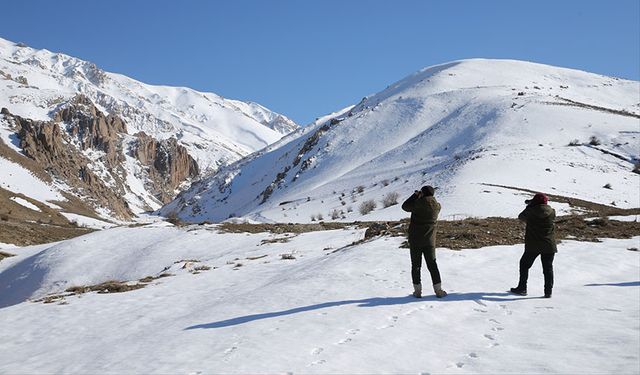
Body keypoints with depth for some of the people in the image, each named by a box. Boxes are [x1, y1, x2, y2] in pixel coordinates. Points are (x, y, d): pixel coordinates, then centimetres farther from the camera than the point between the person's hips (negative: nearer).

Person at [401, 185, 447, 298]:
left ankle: (417, 290, 7)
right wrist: (420, 197, 12)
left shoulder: (418, 204, -15)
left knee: (416, 265, 7)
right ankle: (438, 290, 7)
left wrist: (415, 195, 7)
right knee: (432, 265, 10)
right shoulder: (437, 206, -4)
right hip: (429, 240, 3)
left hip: (415, 240, -3)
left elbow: (405, 206, 1)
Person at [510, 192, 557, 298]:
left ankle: (522, 288, 17)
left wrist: (529, 206, 23)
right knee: (548, 268, 9)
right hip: (549, 246, 2)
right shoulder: (551, 212, -4)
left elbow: (521, 217, 8)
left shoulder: (530, 211, -9)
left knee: (524, 265, 15)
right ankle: (548, 292, 7)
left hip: (533, 245, -2)